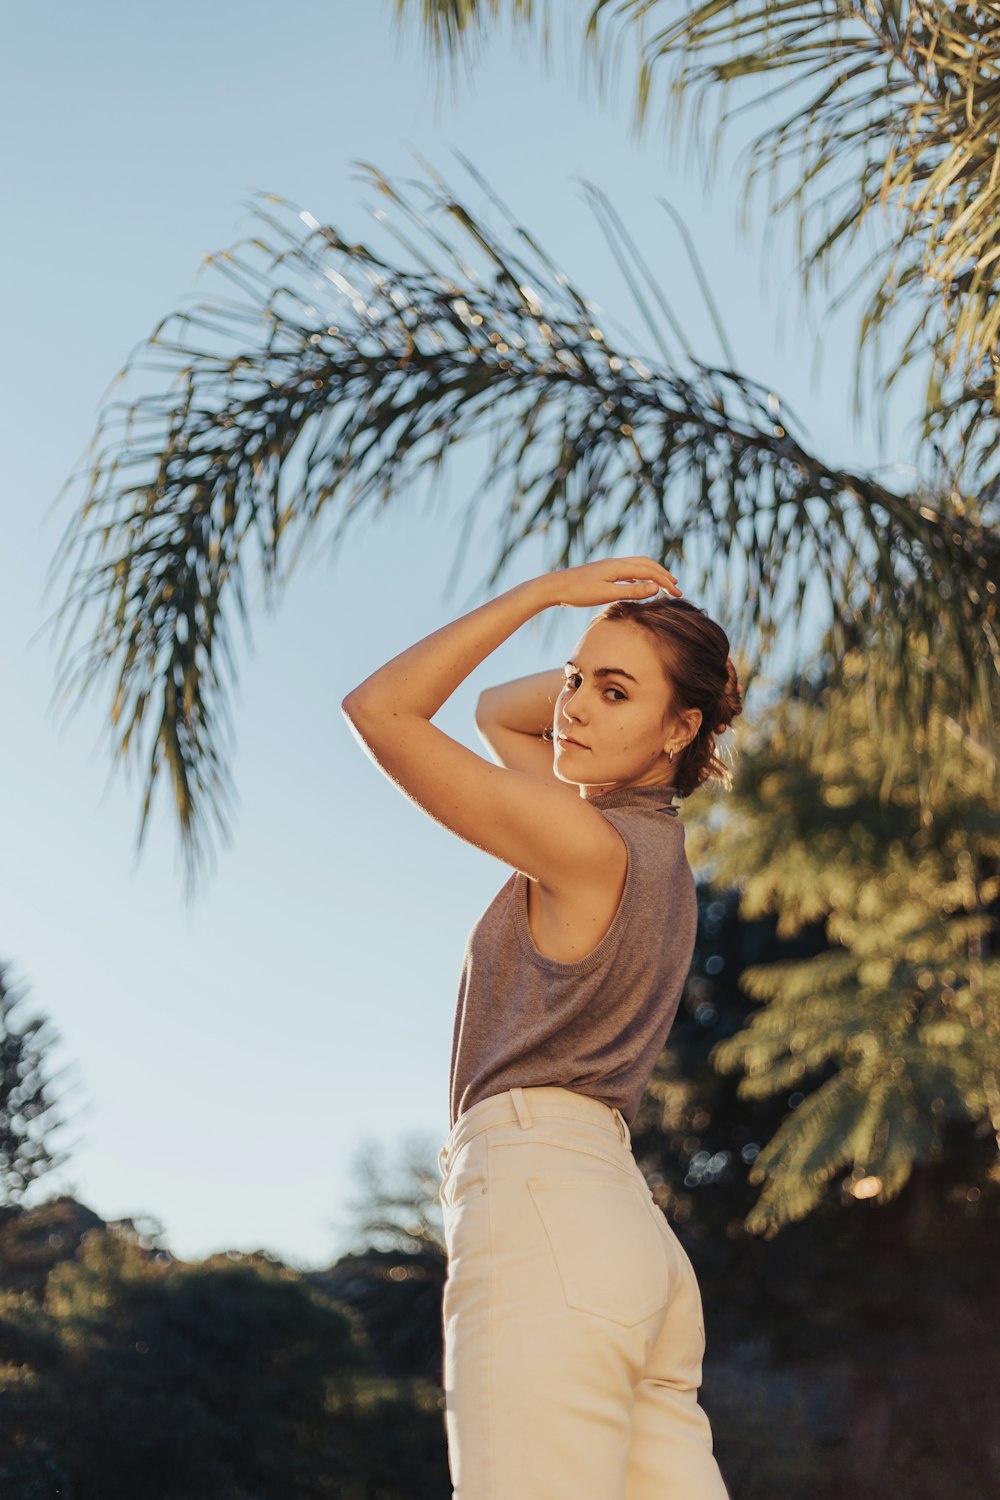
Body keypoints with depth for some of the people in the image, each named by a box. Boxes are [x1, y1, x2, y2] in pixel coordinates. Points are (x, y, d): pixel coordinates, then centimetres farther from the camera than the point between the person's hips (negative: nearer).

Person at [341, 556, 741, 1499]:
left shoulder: (593, 845, -5)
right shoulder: (655, 844, 19)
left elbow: (379, 710, -2)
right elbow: (497, 714, 35)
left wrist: (547, 591, 2)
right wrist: (595, 653, 18)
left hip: (542, 1208, -9)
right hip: (636, 1242, 9)